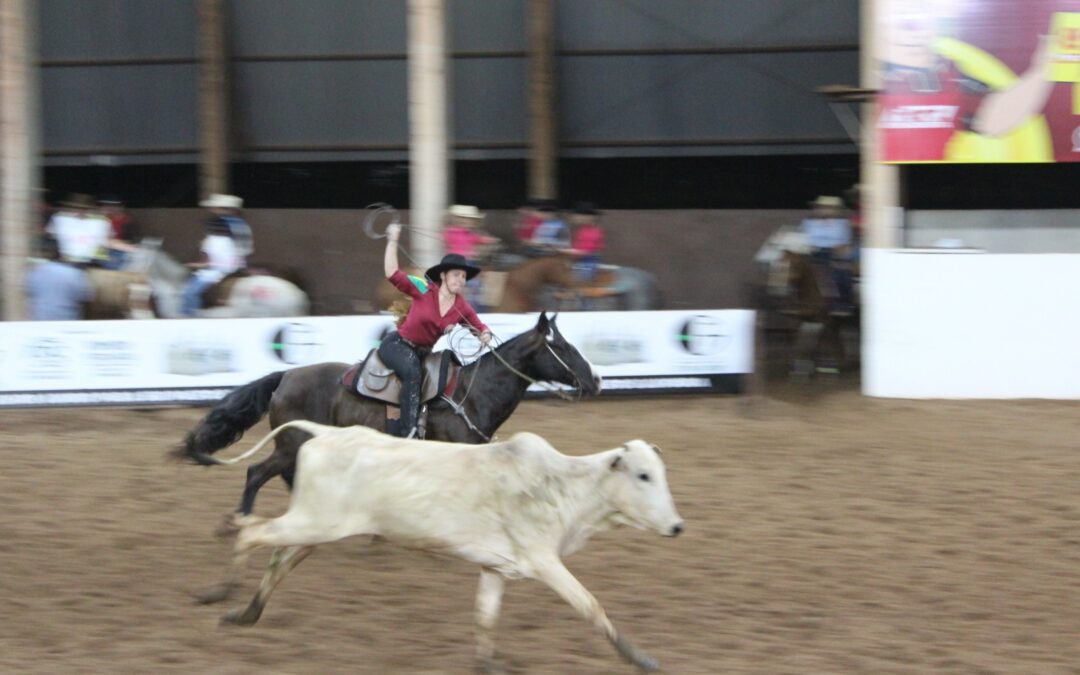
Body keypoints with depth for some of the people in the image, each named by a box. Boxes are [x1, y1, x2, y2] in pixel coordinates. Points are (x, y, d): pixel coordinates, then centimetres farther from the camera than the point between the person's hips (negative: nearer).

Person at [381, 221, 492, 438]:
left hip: (423, 353, 7)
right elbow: (392, 274, -17)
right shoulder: (424, 292, -13)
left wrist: (485, 335, -17)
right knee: (412, 372, -35)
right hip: (397, 345, -7)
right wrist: (392, 241, -17)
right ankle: (407, 431, -39)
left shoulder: (463, 309, -1)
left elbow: (480, 328, 8)